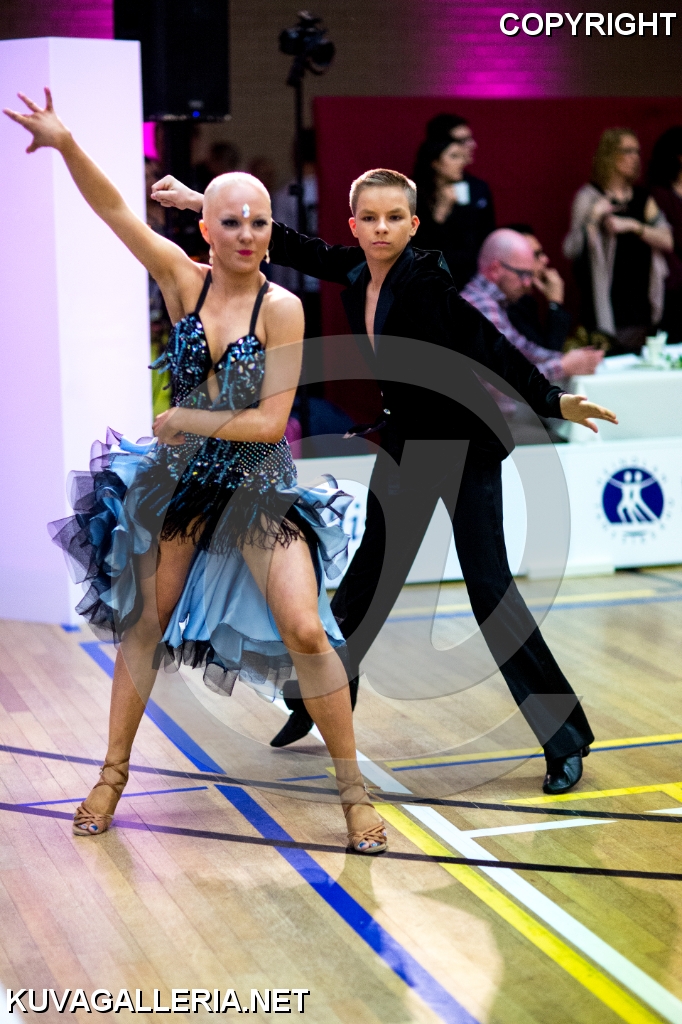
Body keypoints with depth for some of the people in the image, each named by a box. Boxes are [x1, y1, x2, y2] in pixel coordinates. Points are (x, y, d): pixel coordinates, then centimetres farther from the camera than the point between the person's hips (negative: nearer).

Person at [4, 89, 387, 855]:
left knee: (305, 629, -13)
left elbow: (270, 421, -16)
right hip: (178, 481, 3)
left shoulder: (282, 308, -14)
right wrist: (66, 144, -29)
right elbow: (115, 210, -16)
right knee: (142, 623, 12)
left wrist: (186, 420, -11)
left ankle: (352, 788, 3)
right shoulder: (183, 280, -6)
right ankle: (113, 776, 30)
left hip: (258, 489, -3)